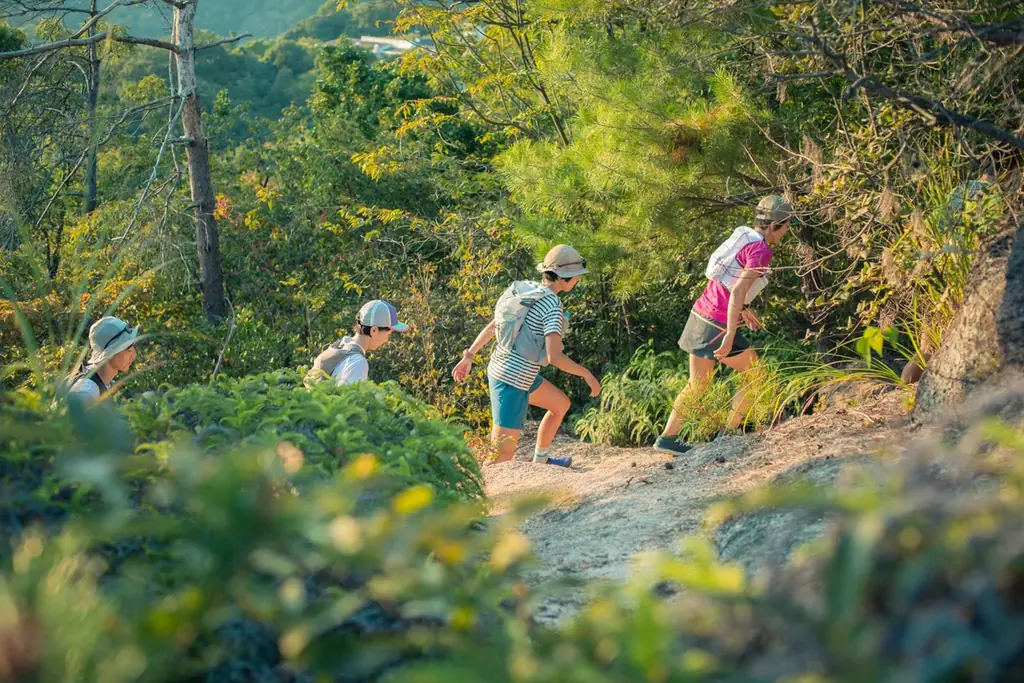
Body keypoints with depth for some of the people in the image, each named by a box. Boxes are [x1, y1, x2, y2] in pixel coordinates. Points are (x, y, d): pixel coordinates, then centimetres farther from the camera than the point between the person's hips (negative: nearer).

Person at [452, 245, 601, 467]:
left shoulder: (526, 291, 6)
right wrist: (587, 374, -12)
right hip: (512, 381, -9)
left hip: (500, 368, 9)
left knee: (561, 403, 28)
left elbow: (491, 326, 12)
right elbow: (554, 357, -25)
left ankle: (541, 460, 44)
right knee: (503, 456, -7)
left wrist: (469, 357, 19)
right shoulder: (551, 305, -19)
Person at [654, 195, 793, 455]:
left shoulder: (742, 235, 10)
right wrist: (730, 335, -26)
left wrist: (743, 309, 31)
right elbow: (738, 292, -24)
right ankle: (727, 434, 8)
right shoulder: (761, 251, -16)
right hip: (718, 326, -9)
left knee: (698, 384, 19)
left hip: (701, 314, 9)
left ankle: (667, 438, 22)